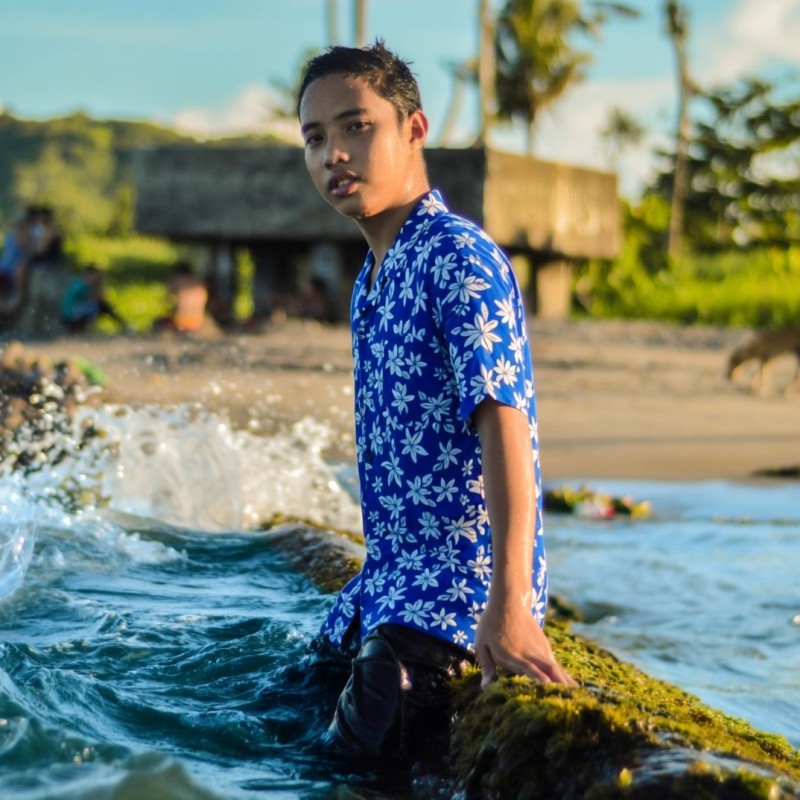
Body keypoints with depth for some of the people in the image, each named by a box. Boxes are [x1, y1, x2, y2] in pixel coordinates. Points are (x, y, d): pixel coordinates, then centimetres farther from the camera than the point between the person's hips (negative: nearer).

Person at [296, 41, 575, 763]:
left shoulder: (458, 257, -17)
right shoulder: (373, 278, 14)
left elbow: (504, 423, -28)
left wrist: (509, 606, -37)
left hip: (456, 590, -10)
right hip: (387, 581, 10)